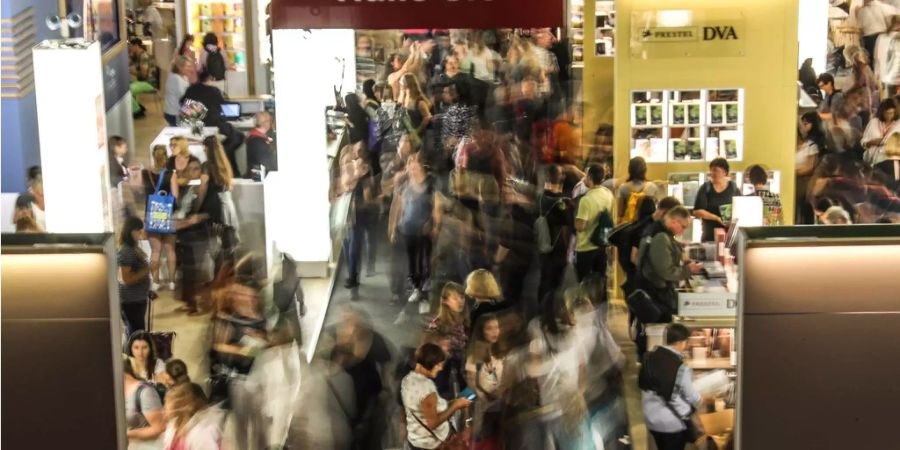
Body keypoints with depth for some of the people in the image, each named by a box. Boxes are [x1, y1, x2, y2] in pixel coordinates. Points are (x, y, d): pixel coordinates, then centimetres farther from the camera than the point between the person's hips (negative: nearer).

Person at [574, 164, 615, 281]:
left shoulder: (586, 199, -24)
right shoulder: (608, 194, -1)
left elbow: (580, 226, -23)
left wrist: (575, 216, -6)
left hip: (585, 248, -7)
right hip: (602, 244, 7)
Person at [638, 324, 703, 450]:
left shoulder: (649, 358, -3)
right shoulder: (680, 367, -22)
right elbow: (691, 397, -11)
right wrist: (703, 400, 10)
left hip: (651, 418, 7)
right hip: (673, 422, -6)